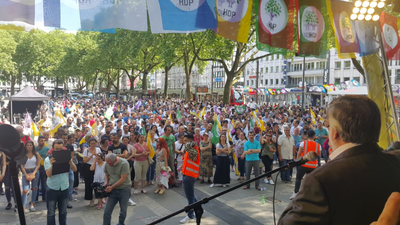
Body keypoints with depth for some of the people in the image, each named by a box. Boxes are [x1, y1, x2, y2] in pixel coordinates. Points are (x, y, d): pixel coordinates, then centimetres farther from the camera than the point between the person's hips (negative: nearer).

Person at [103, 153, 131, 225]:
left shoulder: (124, 163, -21)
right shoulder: (107, 164, -3)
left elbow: (123, 179, -20)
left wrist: (112, 187, -19)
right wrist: (106, 182, -7)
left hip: (124, 189, -4)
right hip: (112, 189, 4)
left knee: (123, 211, 9)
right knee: (107, 211, -1)